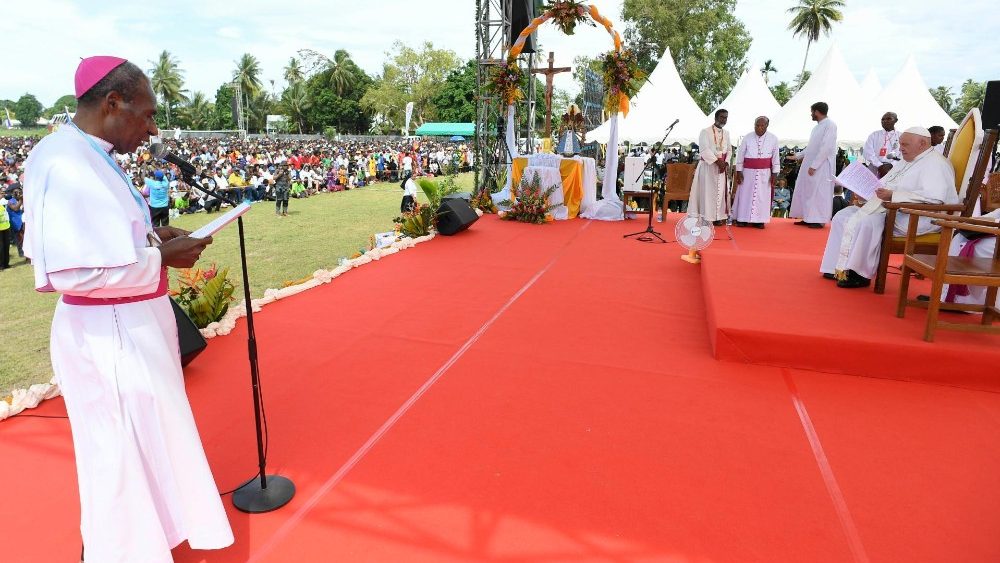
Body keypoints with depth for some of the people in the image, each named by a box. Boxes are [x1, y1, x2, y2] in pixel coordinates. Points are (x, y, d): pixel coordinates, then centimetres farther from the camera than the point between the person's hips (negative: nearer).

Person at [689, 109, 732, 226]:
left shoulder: (726, 133, 13)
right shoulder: (705, 132, -6)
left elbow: (729, 150, 14)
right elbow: (704, 149, -15)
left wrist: (726, 162, -5)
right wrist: (717, 161, -22)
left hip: (721, 166, 6)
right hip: (707, 166, -5)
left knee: (720, 191, 6)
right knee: (707, 191, -5)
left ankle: (718, 216, 12)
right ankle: (705, 217, -2)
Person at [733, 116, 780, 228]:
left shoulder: (773, 139, -2)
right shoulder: (747, 137, -5)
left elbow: (775, 157, 2)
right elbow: (740, 155, 0)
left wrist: (774, 174, -1)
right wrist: (739, 172, -3)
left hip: (764, 173, 1)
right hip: (748, 171, -1)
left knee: (762, 196, 2)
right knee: (745, 194, 1)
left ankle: (759, 220, 9)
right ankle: (742, 219, 8)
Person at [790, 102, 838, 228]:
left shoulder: (830, 125, -12)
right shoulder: (817, 127, 15)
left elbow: (826, 147, -19)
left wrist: (814, 165, -21)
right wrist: (798, 156, 29)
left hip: (821, 166, -9)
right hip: (809, 164, 9)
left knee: (819, 193, -4)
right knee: (806, 191, 10)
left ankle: (819, 220, 2)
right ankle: (808, 218, 16)